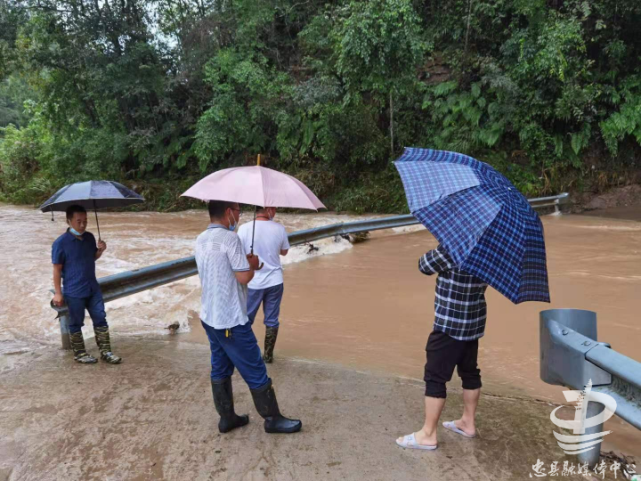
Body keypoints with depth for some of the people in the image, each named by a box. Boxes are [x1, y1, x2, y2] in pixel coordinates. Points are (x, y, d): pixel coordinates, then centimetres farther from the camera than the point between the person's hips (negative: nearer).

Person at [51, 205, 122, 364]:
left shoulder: (89, 237, 2)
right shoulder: (60, 243, -15)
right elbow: (57, 269, -11)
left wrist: (100, 250, -6)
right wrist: (58, 293, -11)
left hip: (93, 288, 6)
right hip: (74, 291, -6)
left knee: (100, 318, 8)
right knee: (76, 323, 9)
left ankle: (105, 352, 17)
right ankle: (79, 353, 24)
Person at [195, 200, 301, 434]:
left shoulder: (201, 241, 8)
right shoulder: (230, 238, -20)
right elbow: (244, 277, -20)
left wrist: (245, 262, 10)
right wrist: (252, 263, 0)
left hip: (210, 317, 9)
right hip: (231, 320, -9)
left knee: (220, 369, 16)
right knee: (255, 371, 3)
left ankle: (227, 417, 26)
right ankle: (273, 418, 15)